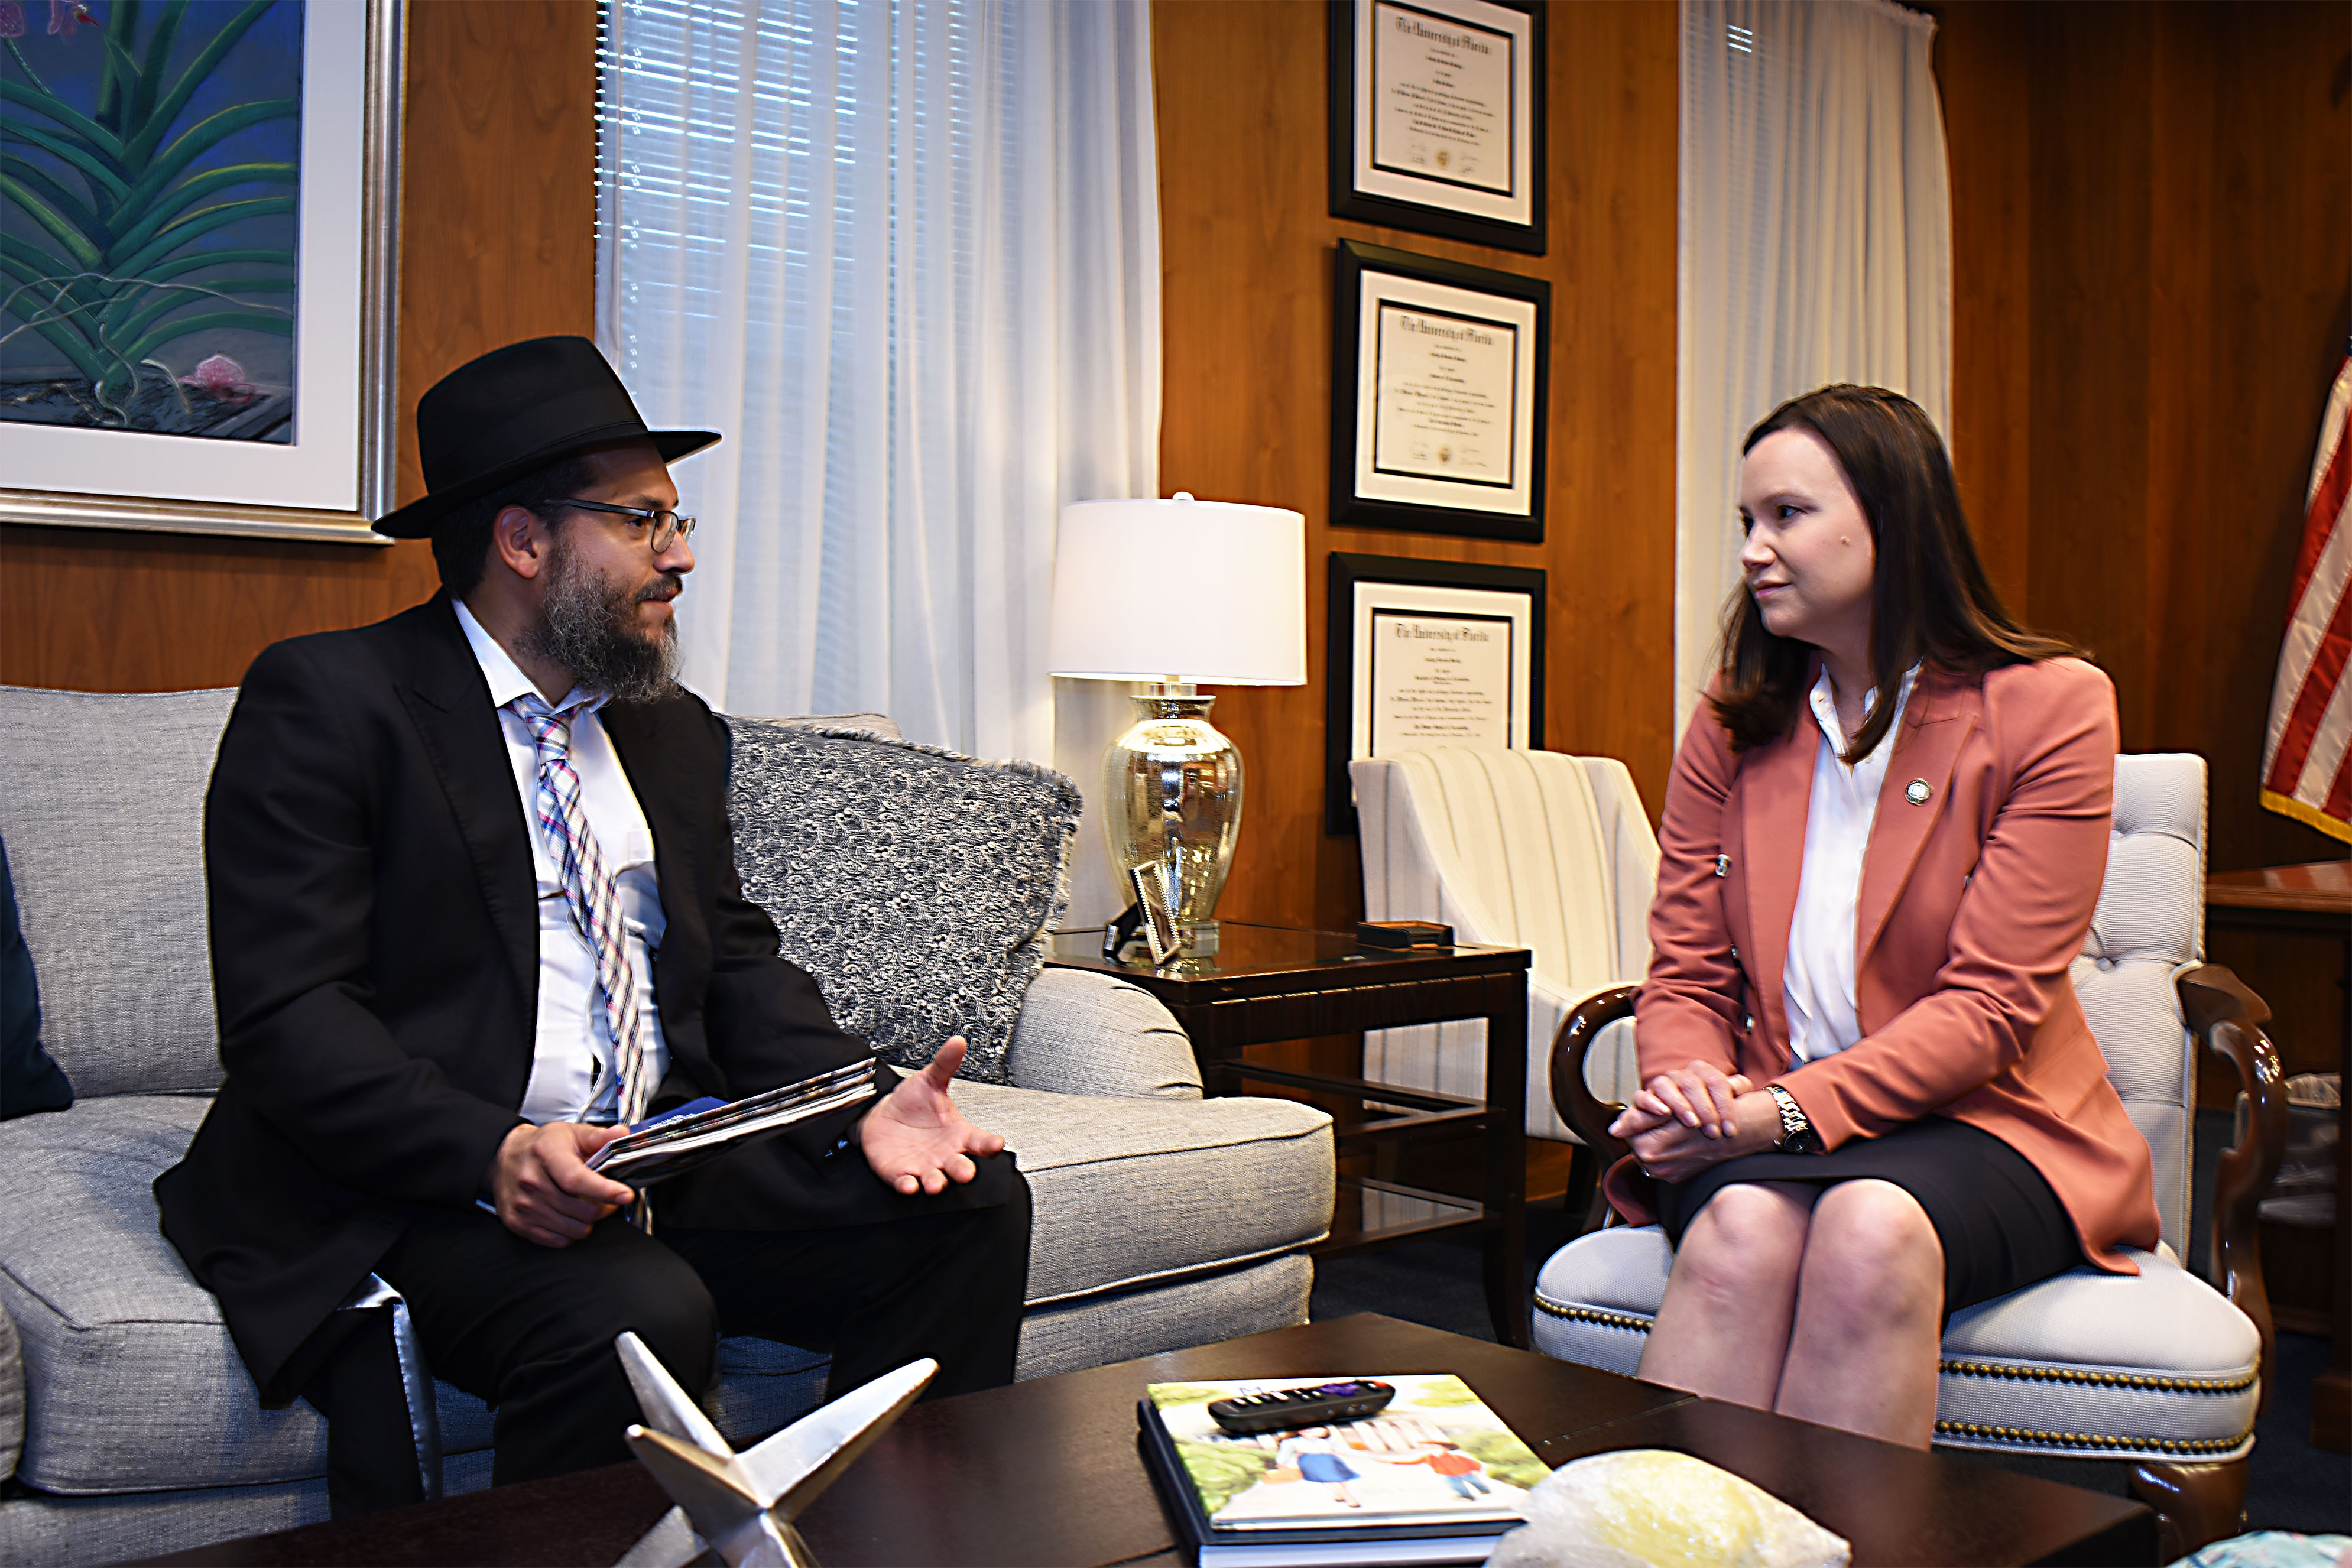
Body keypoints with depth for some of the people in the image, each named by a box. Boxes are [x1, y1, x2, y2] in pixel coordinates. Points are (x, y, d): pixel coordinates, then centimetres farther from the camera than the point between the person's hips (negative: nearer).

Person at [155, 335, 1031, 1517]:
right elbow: (286, 1012, -13)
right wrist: (494, 1153, -28)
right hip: (414, 1187, -6)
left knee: (973, 1201, -11)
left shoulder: (674, 731, 17)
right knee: (639, 1317, -35)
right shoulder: (324, 701, -6)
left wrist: (862, 1106, -3)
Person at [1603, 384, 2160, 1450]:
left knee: (1873, 1228, -35)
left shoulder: (2050, 707, -4)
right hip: (1762, 1133, 3)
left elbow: (1989, 1006, -10)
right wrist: (1690, 1082, -16)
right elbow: (1684, 975, 8)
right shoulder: (1732, 723, 9)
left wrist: (1789, 1108, -22)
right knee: (1743, 1224, -32)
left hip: (1978, 1122, -2)